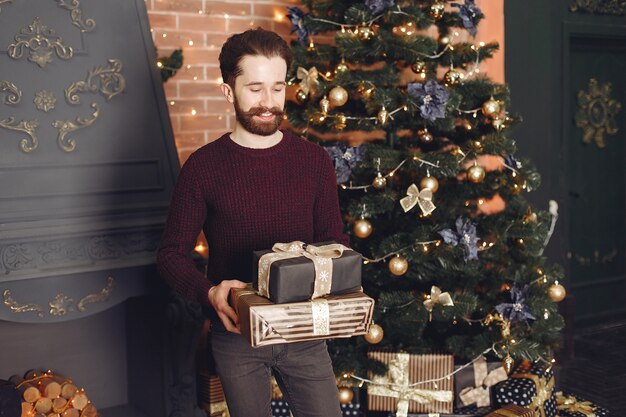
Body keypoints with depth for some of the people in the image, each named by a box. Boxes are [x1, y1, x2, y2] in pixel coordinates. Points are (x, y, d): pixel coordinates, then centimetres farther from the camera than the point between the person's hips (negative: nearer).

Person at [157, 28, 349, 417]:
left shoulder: (314, 161, -1)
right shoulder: (204, 166, -7)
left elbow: (334, 240, 6)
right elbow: (172, 253, -4)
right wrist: (209, 292, -23)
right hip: (237, 332, -1)